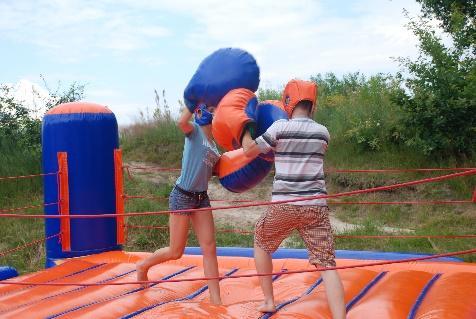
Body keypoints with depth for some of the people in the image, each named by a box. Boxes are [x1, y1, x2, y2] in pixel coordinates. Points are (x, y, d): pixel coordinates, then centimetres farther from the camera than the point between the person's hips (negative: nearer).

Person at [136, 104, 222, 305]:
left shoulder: (213, 146, 14)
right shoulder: (194, 130, -7)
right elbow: (182, 122, -30)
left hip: (201, 198, 7)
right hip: (182, 197, -7)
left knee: (210, 248, -1)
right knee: (175, 252, 4)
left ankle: (215, 299, 2)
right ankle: (143, 266, 32)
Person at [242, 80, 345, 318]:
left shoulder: (280, 128, -4)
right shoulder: (323, 132, 8)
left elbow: (249, 151, 5)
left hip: (284, 205, -2)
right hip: (315, 206, 2)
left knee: (261, 243, 24)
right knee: (326, 263, 1)